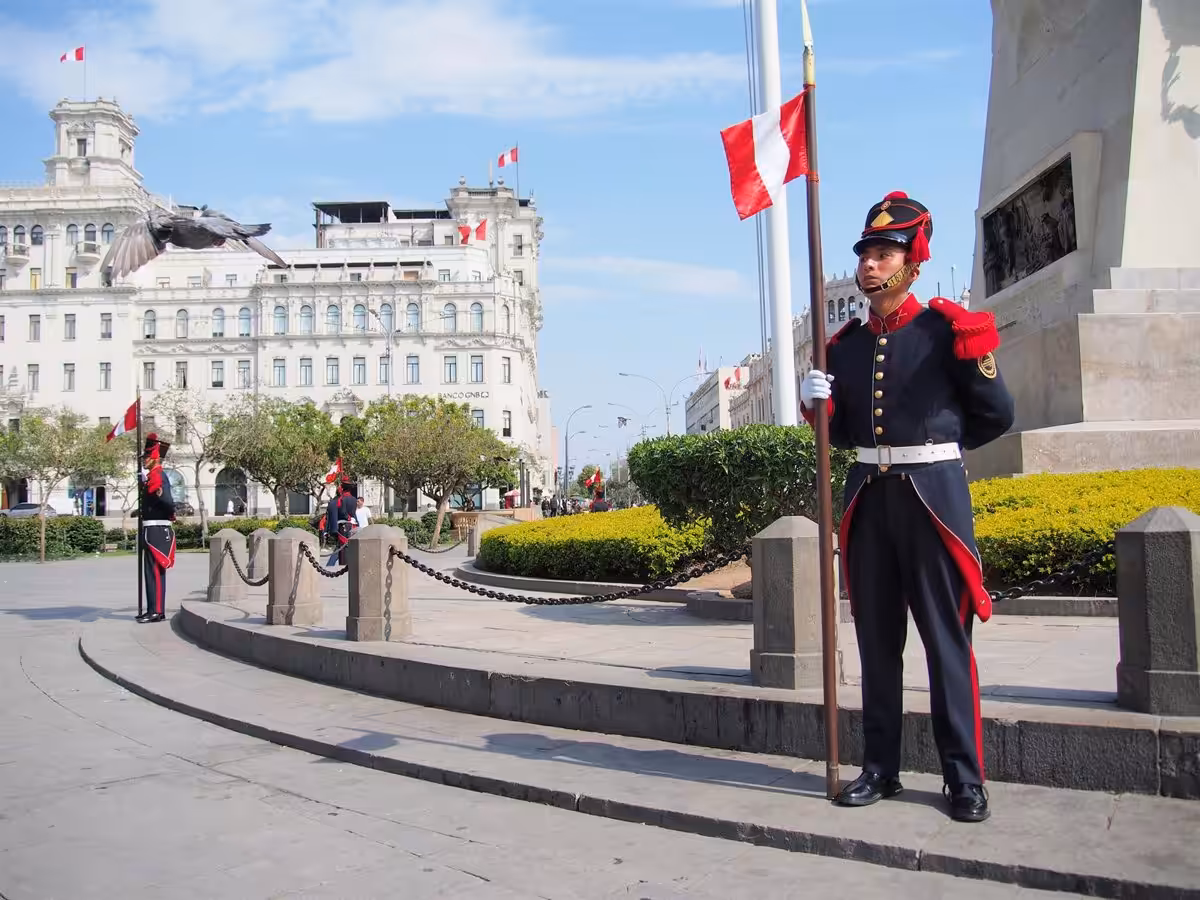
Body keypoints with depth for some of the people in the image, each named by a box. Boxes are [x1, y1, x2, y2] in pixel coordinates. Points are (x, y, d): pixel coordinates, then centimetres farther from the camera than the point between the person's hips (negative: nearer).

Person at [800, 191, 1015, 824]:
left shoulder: (946, 329, -3)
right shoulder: (844, 344, 11)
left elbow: (996, 415, 2)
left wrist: (936, 444, 8)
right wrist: (816, 404, -2)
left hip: (933, 492, -4)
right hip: (868, 497, 5)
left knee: (946, 639, 0)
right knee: (877, 639, 10)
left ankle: (964, 779, 12)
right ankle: (880, 769, 20)